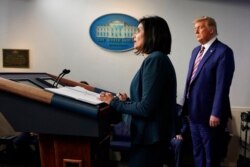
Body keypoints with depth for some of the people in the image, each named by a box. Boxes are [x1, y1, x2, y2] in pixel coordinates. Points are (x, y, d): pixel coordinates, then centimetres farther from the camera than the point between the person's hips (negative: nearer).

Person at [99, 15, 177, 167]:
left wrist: (114, 103, -13)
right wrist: (127, 101, 9)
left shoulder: (154, 59, -19)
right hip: (153, 134, 9)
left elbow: (146, 108, -24)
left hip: (150, 137, -9)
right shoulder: (159, 58, 11)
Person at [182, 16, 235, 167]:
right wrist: (187, 105, 13)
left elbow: (222, 85, -19)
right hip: (194, 111, 8)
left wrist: (216, 113, -20)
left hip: (210, 114, -8)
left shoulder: (223, 51, -14)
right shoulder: (196, 51, 12)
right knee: (197, 153, 19)